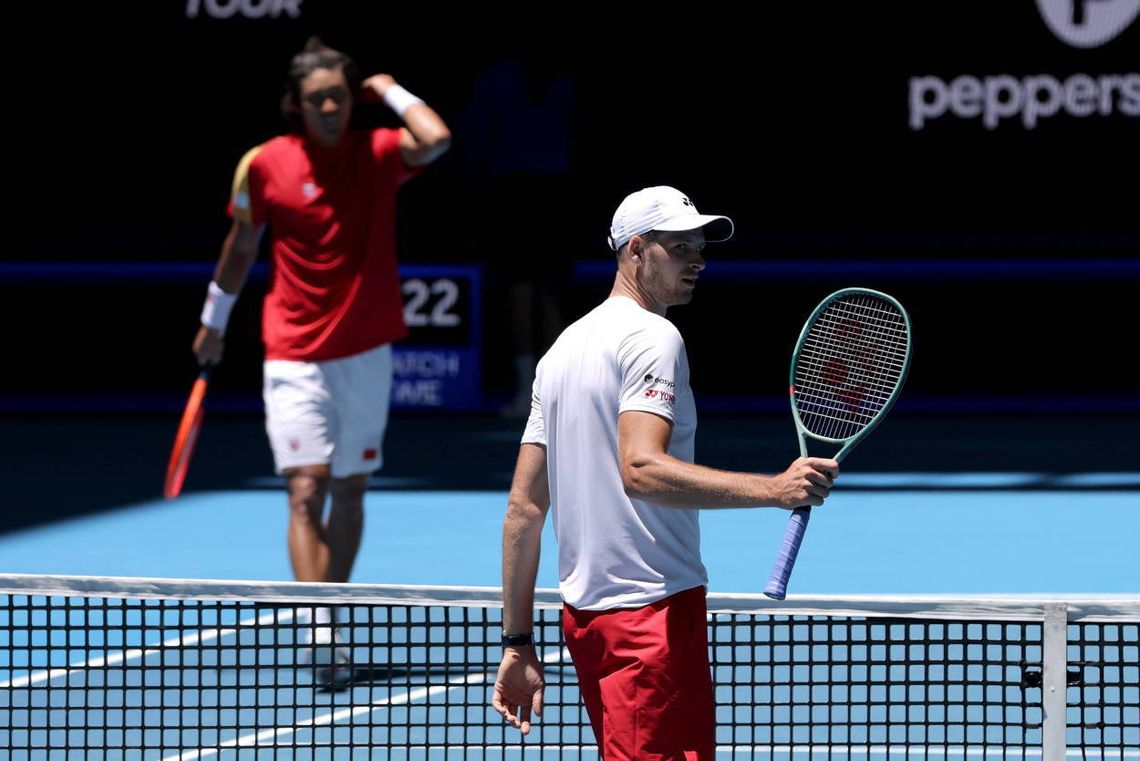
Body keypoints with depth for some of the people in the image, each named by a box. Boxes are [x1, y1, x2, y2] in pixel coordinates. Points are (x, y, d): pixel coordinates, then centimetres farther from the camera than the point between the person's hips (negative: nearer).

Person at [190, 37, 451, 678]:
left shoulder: (378, 154, -3)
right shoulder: (265, 165, -3)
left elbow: (436, 140, -25)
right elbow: (242, 247, 12)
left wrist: (390, 90, -10)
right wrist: (214, 323, 20)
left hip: (366, 354, 2)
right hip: (294, 357, -2)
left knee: (350, 489, 9)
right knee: (307, 491, -14)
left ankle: (327, 621, 21)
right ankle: (320, 628, -20)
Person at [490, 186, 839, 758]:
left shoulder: (563, 349, 17)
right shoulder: (652, 337, -9)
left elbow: (523, 507, 15)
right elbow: (641, 469, -25)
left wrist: (518, 644, 16)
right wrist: (774, 490, -30)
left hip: (583, 614, 9)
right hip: (655, 604, -9)